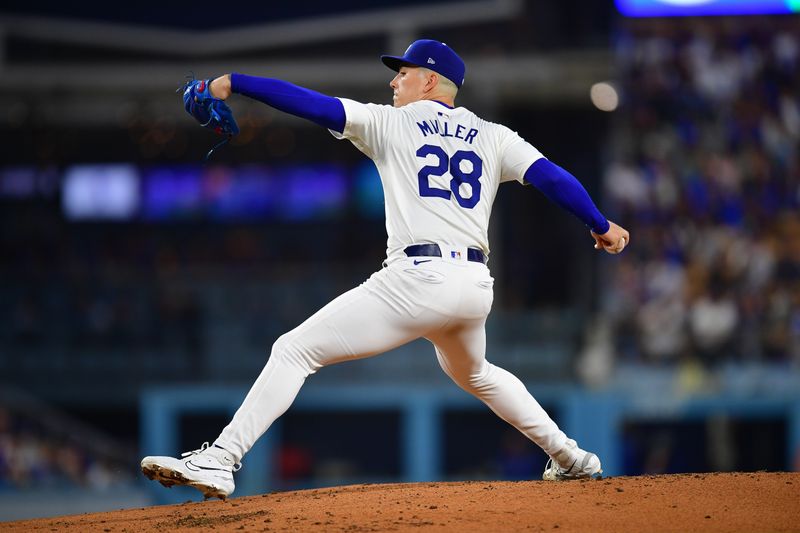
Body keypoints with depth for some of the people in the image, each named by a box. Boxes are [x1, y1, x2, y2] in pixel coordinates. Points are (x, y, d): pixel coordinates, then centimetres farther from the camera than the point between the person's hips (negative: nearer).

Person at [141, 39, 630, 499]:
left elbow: (313, 104, 2)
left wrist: (234, 83, 5)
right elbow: (552, 177, 7)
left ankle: (219, 461, -18)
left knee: (294, 350, -5)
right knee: (471, 373, 37)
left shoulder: (390, 123, 8)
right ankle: (568, 457, 36)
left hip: (418, 279, -6)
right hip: (475, 286, 6)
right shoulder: (494, 137, 17)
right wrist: (602, 226, 16)